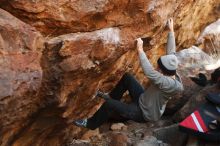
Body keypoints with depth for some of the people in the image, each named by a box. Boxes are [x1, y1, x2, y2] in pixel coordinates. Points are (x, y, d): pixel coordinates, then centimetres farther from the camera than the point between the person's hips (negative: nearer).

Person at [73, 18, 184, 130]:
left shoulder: (170, 84, -34)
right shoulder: (171, 73, -11)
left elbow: (149, 73, -45)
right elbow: (171, 52, -3)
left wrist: (140, 50, -40)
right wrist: (171, 31, 1)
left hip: (144, 113, -9)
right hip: (142, 100, 9)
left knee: (109, 104, -18)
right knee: (127, 77, 5)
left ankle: (91, 124, 8)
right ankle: (112, 97, 26)